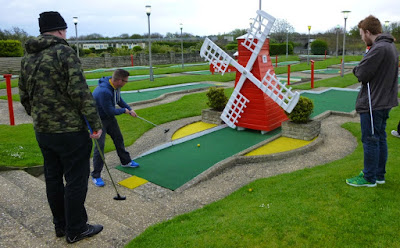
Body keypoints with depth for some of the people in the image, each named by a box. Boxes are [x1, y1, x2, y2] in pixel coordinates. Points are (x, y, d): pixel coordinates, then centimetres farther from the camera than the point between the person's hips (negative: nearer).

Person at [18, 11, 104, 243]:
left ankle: (61, 225, 32)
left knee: (53, 179, 17)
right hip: (69, 131, -8)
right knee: (76, 180, 4)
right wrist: (96, 122, -16)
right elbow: (79, 91, -20)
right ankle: (75, 230, 17)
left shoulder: (28, 57, 10)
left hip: (42, 131, 8)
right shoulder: (64, 52, -13)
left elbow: (24, 96, 16)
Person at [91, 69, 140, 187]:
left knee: (118, 138, 18)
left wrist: (130, 109, 6)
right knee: (100, 146, -9)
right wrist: (124, 110, -12)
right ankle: (96, 176, 3)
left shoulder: (115, 86, -8)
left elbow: (119, 99, 12)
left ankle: (126, 161, 38)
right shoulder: (104, 91, -36)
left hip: (109, 117, 9)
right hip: (99, 119, -9)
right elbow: (110, 111, -28)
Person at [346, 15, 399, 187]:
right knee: (380, 138, 16)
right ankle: (379, 175, 27)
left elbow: (362, 75, -20)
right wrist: (360, 70, 2)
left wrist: (356, 69, 0)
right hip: (385, 101, 10)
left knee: (370, 140, 0)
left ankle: (369, 178, 12)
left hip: (372, 103, -10)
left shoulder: (378, 49, -19)